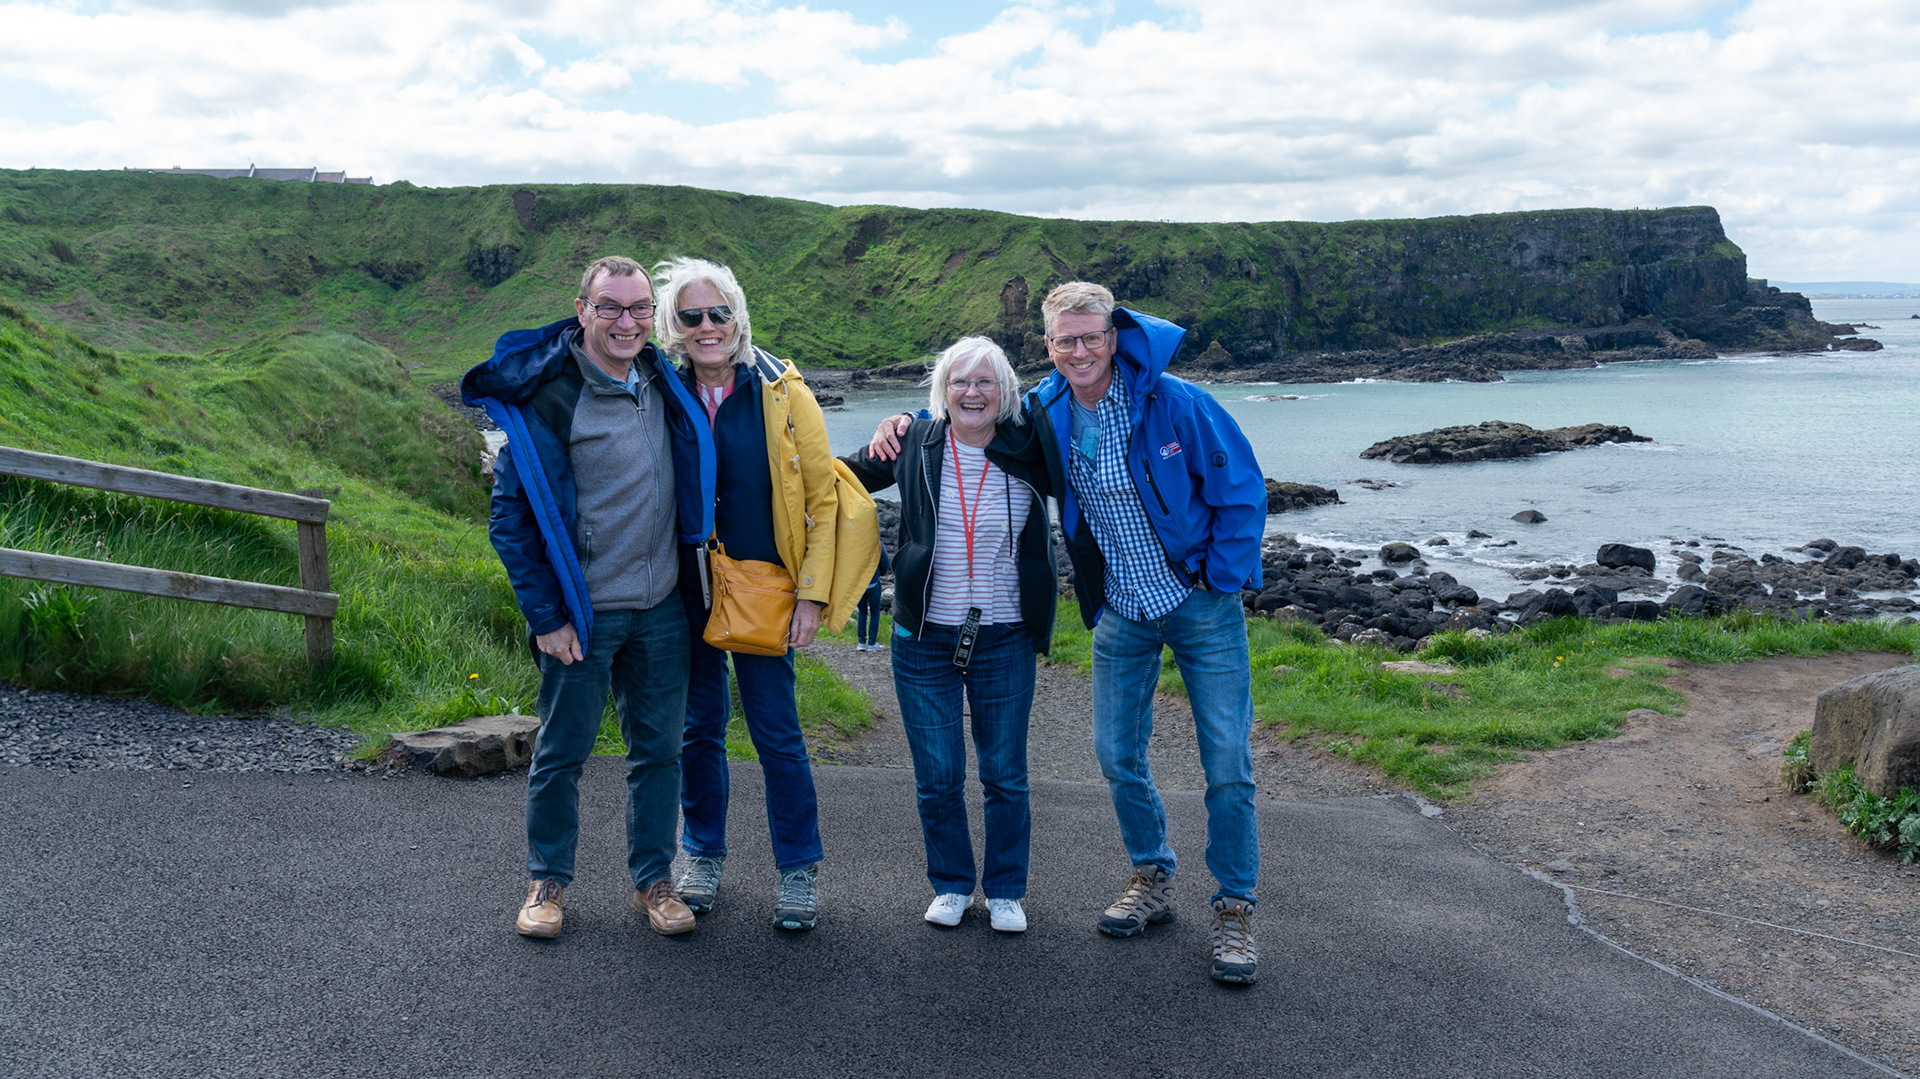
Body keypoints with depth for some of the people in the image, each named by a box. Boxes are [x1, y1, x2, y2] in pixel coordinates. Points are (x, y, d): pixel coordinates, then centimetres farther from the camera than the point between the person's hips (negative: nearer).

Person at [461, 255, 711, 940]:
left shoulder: (661, 383, 5)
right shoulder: (545, 396, -13)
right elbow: (511, 516, -10)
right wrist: (545, 616, -12)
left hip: (661, 610, 5)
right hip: (583, 614, -5)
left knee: (658, 749, 12)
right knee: (561, 752, 9)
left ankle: (653, 881, 26)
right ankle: (547, 882, 27)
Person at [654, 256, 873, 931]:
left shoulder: (783, 395, -6)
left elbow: (822, 499, -3)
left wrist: (812, 594, -9)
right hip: (686, 591, 3)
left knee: (776, 731, 0)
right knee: (699, 727, 12)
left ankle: (798, 870, 16)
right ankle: (704, 857, 29)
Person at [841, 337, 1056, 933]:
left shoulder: (1030, 452, -3)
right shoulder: (915, 443, -1)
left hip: (1005, 640, 0)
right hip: (924, 638, 0)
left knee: (1005, 775, 9)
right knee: (937, 777, 8)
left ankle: (1005, 891, 27)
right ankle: (951, 884, 28)